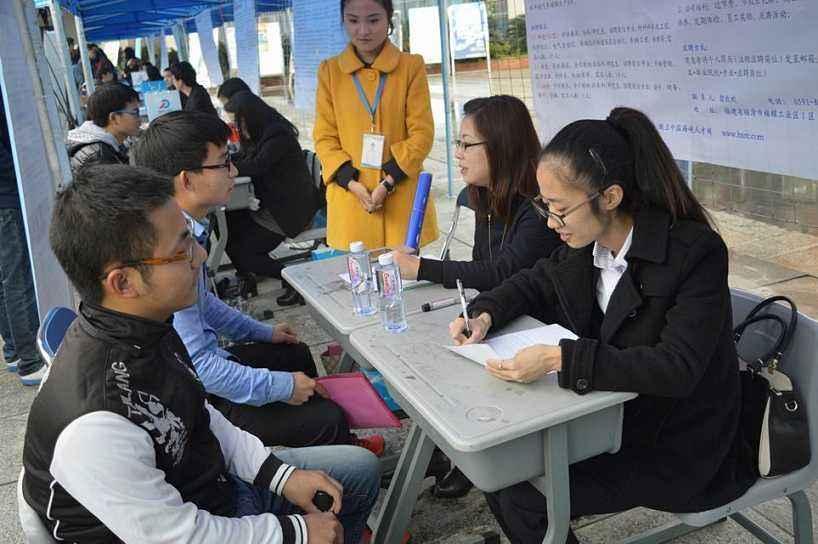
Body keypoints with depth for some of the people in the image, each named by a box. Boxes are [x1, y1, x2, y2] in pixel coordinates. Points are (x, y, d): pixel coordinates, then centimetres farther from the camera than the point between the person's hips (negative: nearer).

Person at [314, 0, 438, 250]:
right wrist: (351, 182, -11)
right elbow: (324, 137, 4)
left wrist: (389, 180, -13)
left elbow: (422, 134, -3)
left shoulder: (412, 66, 1)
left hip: (402, 199, -1)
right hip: (350, 201, 1)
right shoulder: (329, 71, 6)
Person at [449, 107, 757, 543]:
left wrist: (561, 359, -38)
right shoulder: (587, 242, -4)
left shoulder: (696, 251, -24)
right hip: (615, 414, 7)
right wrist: (485, 314, -7)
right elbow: (537, 281, 14)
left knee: (522, 497, -14)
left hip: (678, 448, -6)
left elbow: (678, 368, -31)